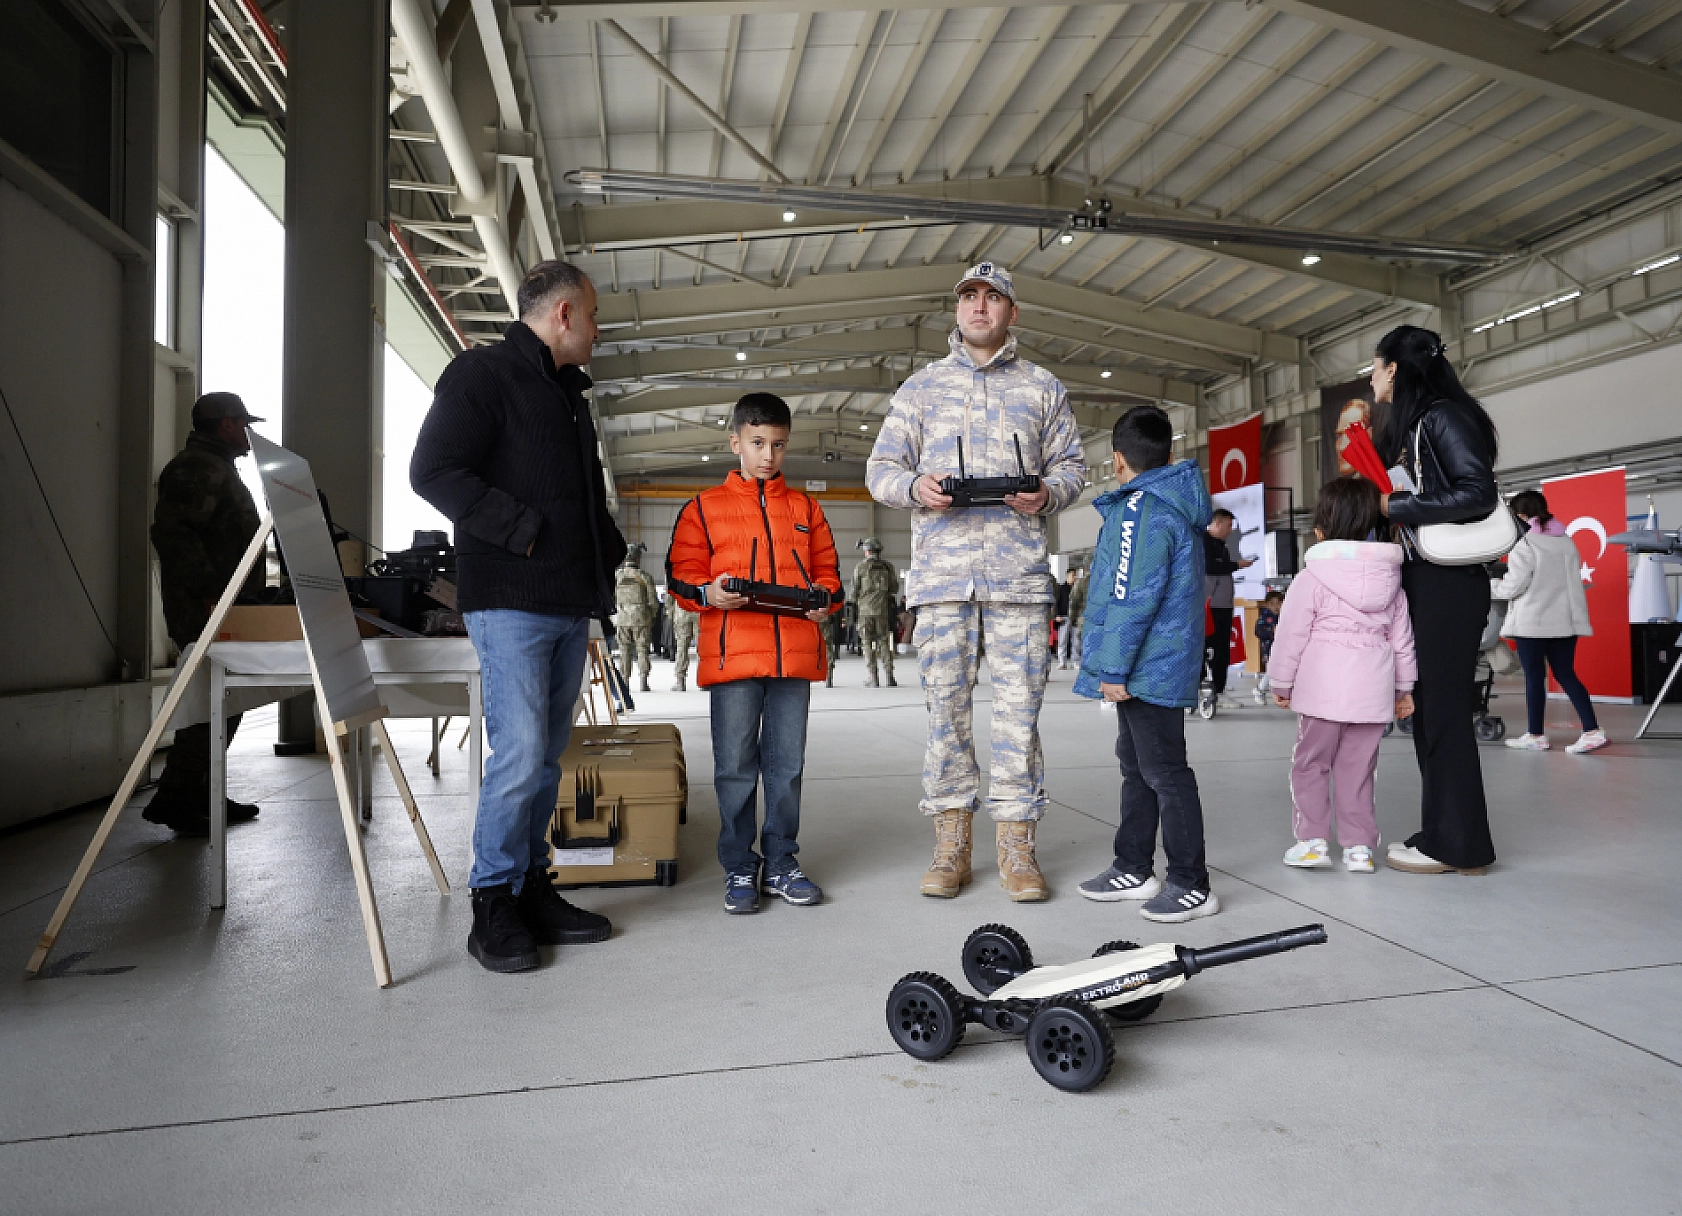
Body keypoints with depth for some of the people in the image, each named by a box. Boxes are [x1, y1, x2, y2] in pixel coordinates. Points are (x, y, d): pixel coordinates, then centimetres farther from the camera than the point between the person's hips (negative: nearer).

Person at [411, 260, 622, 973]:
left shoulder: (568, 392, 24)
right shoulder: (484, 373, -3)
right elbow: (433, 471, -13)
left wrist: (607, 556, 13)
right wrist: (524, 531, -15)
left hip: (571, 605, 8)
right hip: (511, 601, -8)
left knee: (546, 758, 10)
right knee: (519, 754, -10)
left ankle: (532, 890, 20)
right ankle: (493, 903, 4)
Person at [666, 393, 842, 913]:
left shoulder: (805, 507, 15)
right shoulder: (704, 508, 7)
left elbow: (827, 569, 16)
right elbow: (681, 573, 4)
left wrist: (825, 599, -4)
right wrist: (708, 593, -15)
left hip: (795, 653, 3)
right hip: (732, 654, -2)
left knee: (787, 765, 9)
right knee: (735, 767, 3)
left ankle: (780, 864, 21)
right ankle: (739, 869, 16)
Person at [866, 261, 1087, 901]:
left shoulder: (1042, 387, 16)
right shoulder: (922, 385, 16)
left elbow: (1071, 463, 16)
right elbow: (881, 468, 12)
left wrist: (1048, 493, -7)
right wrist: (916, 486, -10)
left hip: (1020, 571, 0)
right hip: (942, 571, 1)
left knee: (1019, 705, -1)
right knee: (945, 704, 2)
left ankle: (1016, 845, 9)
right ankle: (950, 843, 12)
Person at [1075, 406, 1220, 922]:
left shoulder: (1140, 510, -17)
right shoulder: (1178, 503, 15)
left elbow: (1133, 597, -24)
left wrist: (1114, 669, -19)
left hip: (1148, 669, -10)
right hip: (1159, 667, 10)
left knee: (1165, 773, -3)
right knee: (1136, 766, 17)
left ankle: (1192, 886, 7)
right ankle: (1133, 869, 27)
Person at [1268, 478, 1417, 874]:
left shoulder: (1312, 576, -7)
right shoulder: (1390, 578, 9)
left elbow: (1291, 634, -6)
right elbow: (1401, 637, 13)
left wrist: (1281, 682, 5)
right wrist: (1404, 687, 21)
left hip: (1323, 690, -4)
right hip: (1373, 690, 5)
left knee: (1310, 763, 8)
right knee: (1357, 769, 11)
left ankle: (1313, 841, 8)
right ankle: (1359, 847, 13)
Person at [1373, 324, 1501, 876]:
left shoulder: (1444, 416, -9)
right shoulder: (1409, 426, 18)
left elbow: (1479, 493, -19)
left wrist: (1398, 508, -15)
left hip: (1448, 582, -9)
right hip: (1421, 579, 10)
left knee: (1443, 709, -5)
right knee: (1426, 707, 11)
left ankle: (1455, 845, 4)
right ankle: (1443, 831, 19)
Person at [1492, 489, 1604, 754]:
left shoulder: (1524, 543, -10)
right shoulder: (1567, 541, 11)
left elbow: (1515, 585, -11)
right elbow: (1574, 581, 12)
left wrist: (1492, 588, 7)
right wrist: (1577, 615, 20)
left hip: (1532, 622, -6)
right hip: (1564, 621, 6)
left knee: (1534, 677, 2)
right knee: (1566, 674, 10)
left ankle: (1536, 735, 9)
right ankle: (1592, 731, 1)